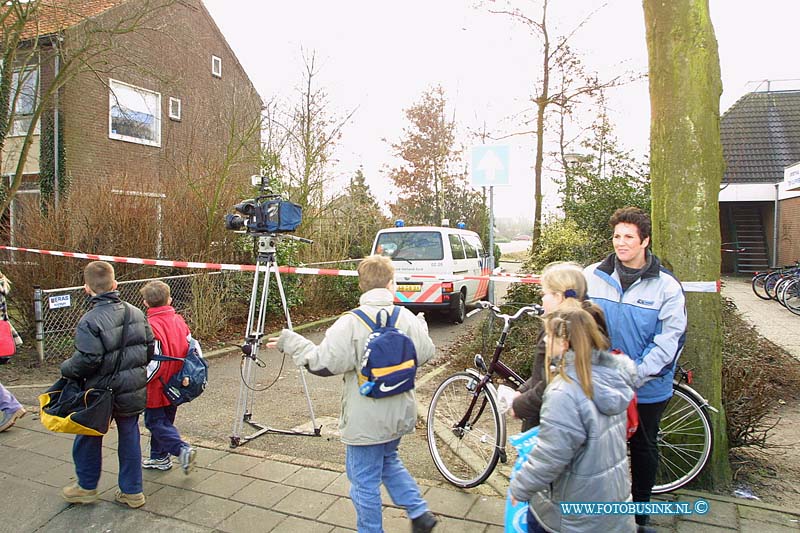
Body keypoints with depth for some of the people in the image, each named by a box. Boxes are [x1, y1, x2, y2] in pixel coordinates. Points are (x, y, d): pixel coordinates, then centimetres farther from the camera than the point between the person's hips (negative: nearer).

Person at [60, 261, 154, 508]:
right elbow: (150, 348, 5)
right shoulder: (136, 313, 0)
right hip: (134, 390, 5)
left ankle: (87, 486, 35)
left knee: (89, 437, 18)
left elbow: (86, 361, -22)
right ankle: (132, 491, 22)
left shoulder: (90, 321, -20)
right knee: (129, 436, 14)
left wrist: (66, 369, -2)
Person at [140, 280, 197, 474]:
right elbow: (192, 348, 7)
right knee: (165, 421, 20)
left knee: (155, 422, 4)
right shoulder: (179, 321, 0)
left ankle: (182, 450, -11)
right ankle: (159, 457, 31)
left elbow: (153, 362, -24)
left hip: (157, 387, -7)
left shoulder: (150, 326, -22)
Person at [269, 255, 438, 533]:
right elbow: (425, 353, 3)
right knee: (389, 461, 30)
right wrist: (421, 325, 21)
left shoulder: (351, 323, -20)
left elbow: (324, 363, -22)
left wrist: (291, 342, -9)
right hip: (399, 415, 6)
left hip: (366, 422, -6)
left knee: (365, 481, 11)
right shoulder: (407, 317, -6)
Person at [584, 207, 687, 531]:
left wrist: (634, 377, -18)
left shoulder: (667, 285, -10)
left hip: (648, 389, -1)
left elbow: (670, 341, -11)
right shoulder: (592, 276, -6)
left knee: (643, 450, 17)